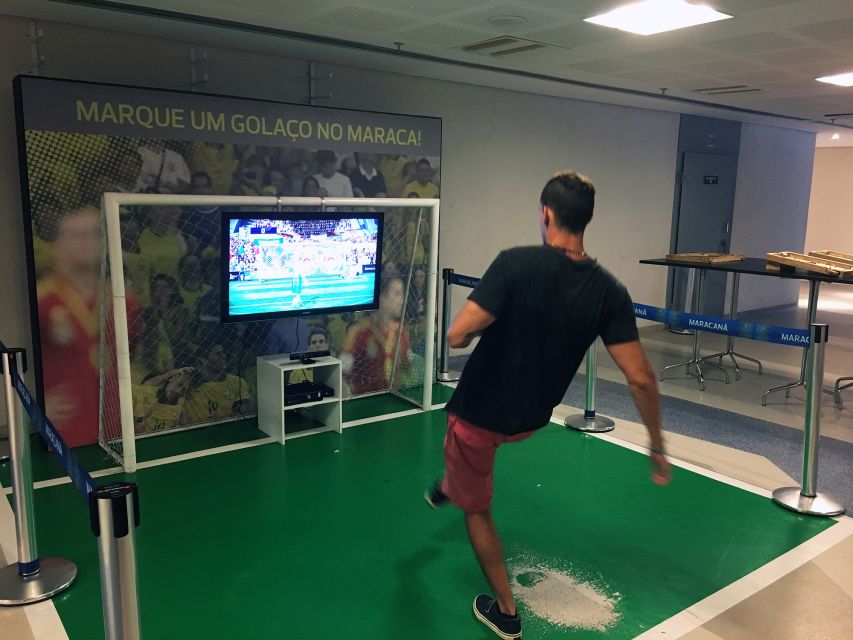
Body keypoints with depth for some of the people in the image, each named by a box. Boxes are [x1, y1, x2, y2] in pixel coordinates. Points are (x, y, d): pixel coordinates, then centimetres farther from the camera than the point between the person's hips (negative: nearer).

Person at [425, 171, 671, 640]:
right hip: (530, 419, 5)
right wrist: (657, 445, -2)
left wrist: (474, 329, -6)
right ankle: (447, 486, 62)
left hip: (481, 413, -5)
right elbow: (640, 378, -15)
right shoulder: (609, 292, -14)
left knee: (477, 510, 18)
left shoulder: (516, 264, -27)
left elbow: (457, 336, -30)